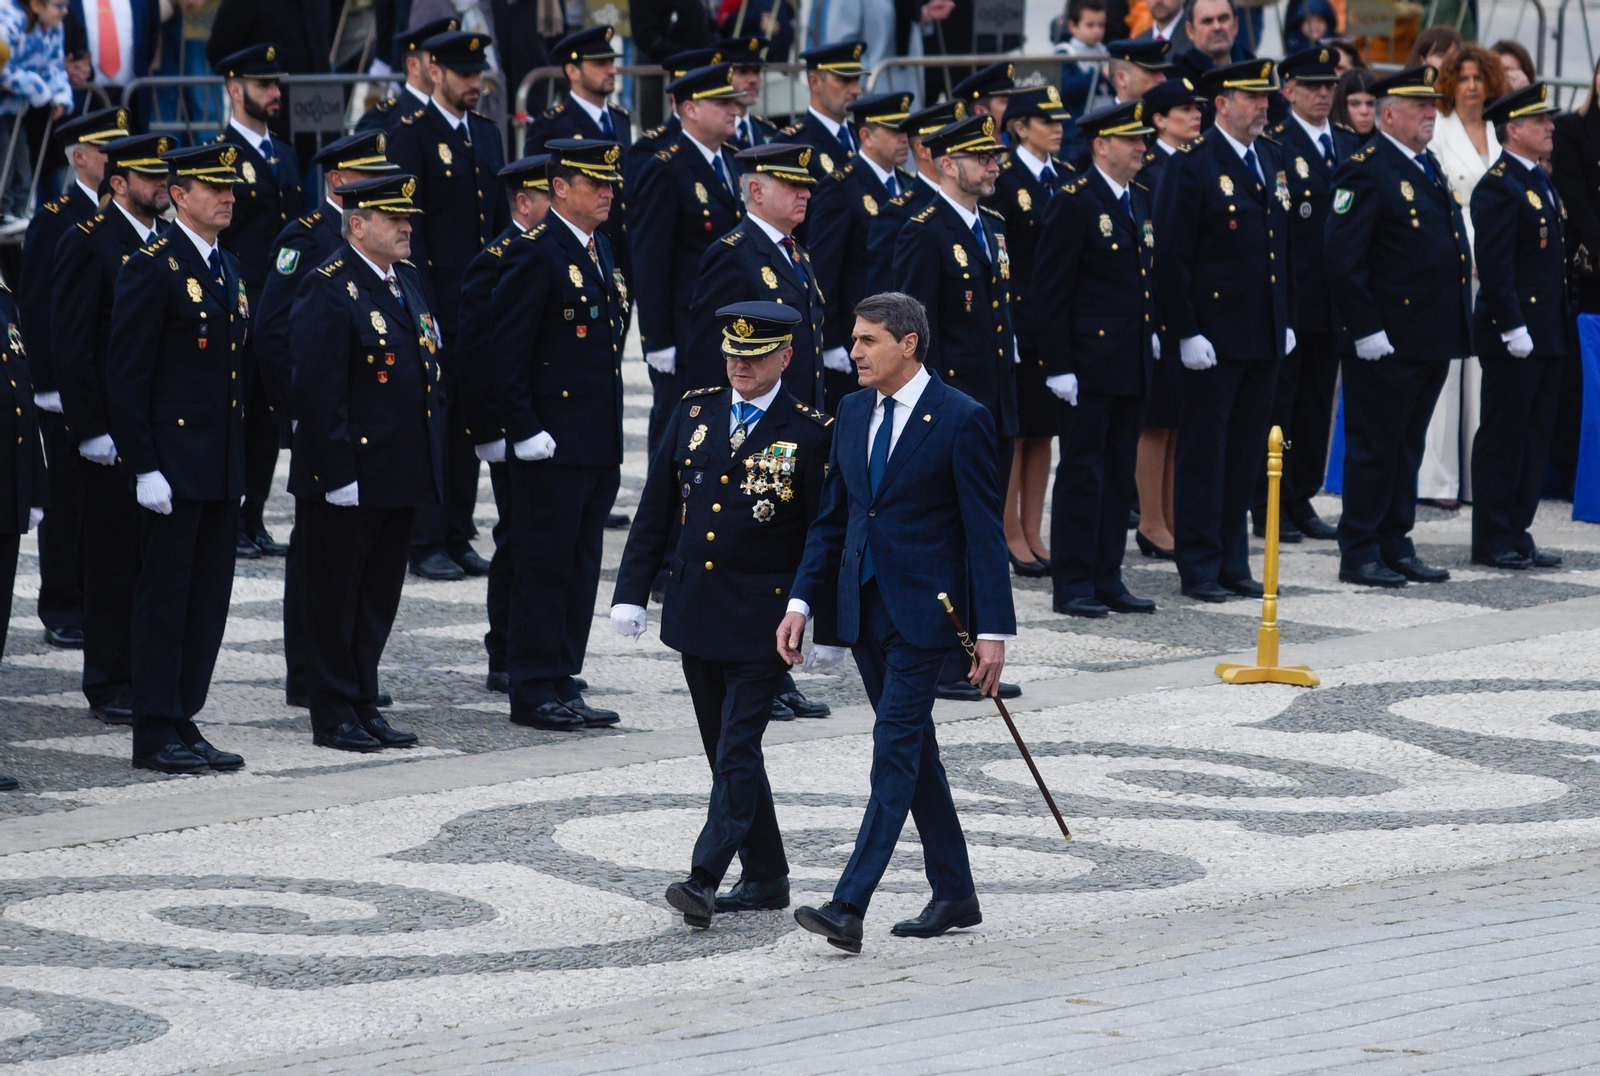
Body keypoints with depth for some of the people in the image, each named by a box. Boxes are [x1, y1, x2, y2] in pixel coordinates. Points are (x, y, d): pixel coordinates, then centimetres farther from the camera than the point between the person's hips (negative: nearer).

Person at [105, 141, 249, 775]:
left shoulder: (229, 269, 15)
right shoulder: (152, 269, -11)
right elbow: (126, 376, -13)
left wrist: (243, 465, 16)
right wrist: (144, 466, -17)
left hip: (221, 472, 8)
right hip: (174, 470, -8)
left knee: (208, 602, 9)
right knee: (165, 599, -3)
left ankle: (183, 725, 16)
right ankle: (156, 738, 2)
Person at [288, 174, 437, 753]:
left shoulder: (408, 281, 12)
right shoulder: (330, 290, -14)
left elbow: (429, 369, 20)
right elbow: (317, 392, -19)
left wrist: (432, 458, 15)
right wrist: (338, 474, -21)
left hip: (402, 476, 8)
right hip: (348, 481, -8)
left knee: (379, 597, 13)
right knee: (336, 599, 2)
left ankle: (363, 706, 21)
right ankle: (335, 717, 8)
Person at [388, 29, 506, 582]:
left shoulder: (487, 134, 14)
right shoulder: (412, 137, -7)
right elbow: (408, 228, -11)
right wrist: (422, 306, -16)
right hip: (436, 304, -7)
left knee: (470, 422, 10)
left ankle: (459, 537, 15)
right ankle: (426, 542, 1)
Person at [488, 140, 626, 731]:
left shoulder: (599, 249, 15)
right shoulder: (535, 253, -12)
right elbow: (505, 350, -15)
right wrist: (526, 431, -18)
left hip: (598, 447, 9)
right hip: (554, 447, -9)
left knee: (580, 567, 11)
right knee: (544, 566, -3)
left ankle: (562, 684, 17)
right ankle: (534, 691, 2)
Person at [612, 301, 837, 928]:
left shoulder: (810, 434, -5)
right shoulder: (695, 413, 8)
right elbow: (656, 508, 11)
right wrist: (632, 590, 7)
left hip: (763, 617, -6)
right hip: (694, 611, 6)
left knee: (738, 749, -11)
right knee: (724, 750, 11)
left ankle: (705, 879, -17)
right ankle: (764, 878, 21)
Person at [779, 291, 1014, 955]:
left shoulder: (961, 420, -10)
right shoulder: (853, 411, 10)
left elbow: (985, 532, -9)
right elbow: (831, 518, 15)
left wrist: (993, 631, -13)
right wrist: (801, 601, 6)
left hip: (923, 609, -7)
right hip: (863, 605, 7)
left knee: (896, 751, -12)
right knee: (914, 750, 13)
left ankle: (849, 908, -20)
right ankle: (955, 897, 23)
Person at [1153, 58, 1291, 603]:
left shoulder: (1274, 160, 13)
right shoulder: (1191, 166, -9)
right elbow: (1171, 257, -12)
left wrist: (1286, 321, 15)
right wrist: (1186, 332, -15)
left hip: (1264, 334, 7)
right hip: (1213, 334, -7)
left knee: (1246, 452, 10)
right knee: (1204, 452, -1)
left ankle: (1234, 562, 17)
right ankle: (1199, 566, 5)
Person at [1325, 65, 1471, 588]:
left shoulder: (1429, 167, 15)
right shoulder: (1365, 171, -13)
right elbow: (1344, 260, -18)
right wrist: (1365, 329, -20)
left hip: (1432, 339, 9)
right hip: (1386, 341, -9)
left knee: (1408, 446, 14)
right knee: (1374, 447, -2)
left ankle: (1395, 546, 21)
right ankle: (1359, 554, 4)